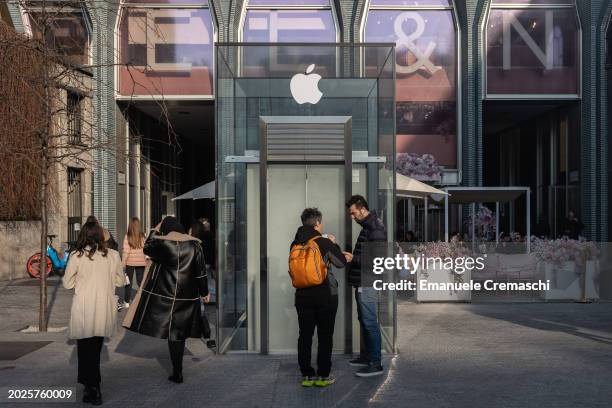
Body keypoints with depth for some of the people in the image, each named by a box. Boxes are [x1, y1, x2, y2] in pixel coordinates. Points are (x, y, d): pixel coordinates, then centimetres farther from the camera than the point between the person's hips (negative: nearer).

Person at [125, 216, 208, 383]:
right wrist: (204, 292, 10)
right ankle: (177, 373, 17)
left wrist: (155, 231, 20)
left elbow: (146, 249, 13)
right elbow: (201, 271, 1)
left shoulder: (160, 243, -9)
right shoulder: (194, 244, -3)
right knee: (178, 332, 11)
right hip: (187, 295, 2)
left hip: (162, 294, -2)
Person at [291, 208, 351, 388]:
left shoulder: (295, 244, 3)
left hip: (303, 296, 4)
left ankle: (306, 375, 14)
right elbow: (341, 263, -2)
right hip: (325, 295, -4)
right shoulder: (324, 242, -11)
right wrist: (333, 243, 12)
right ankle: (323, 376, 11)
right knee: (325, 336, 6)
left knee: (305, 336, 9)